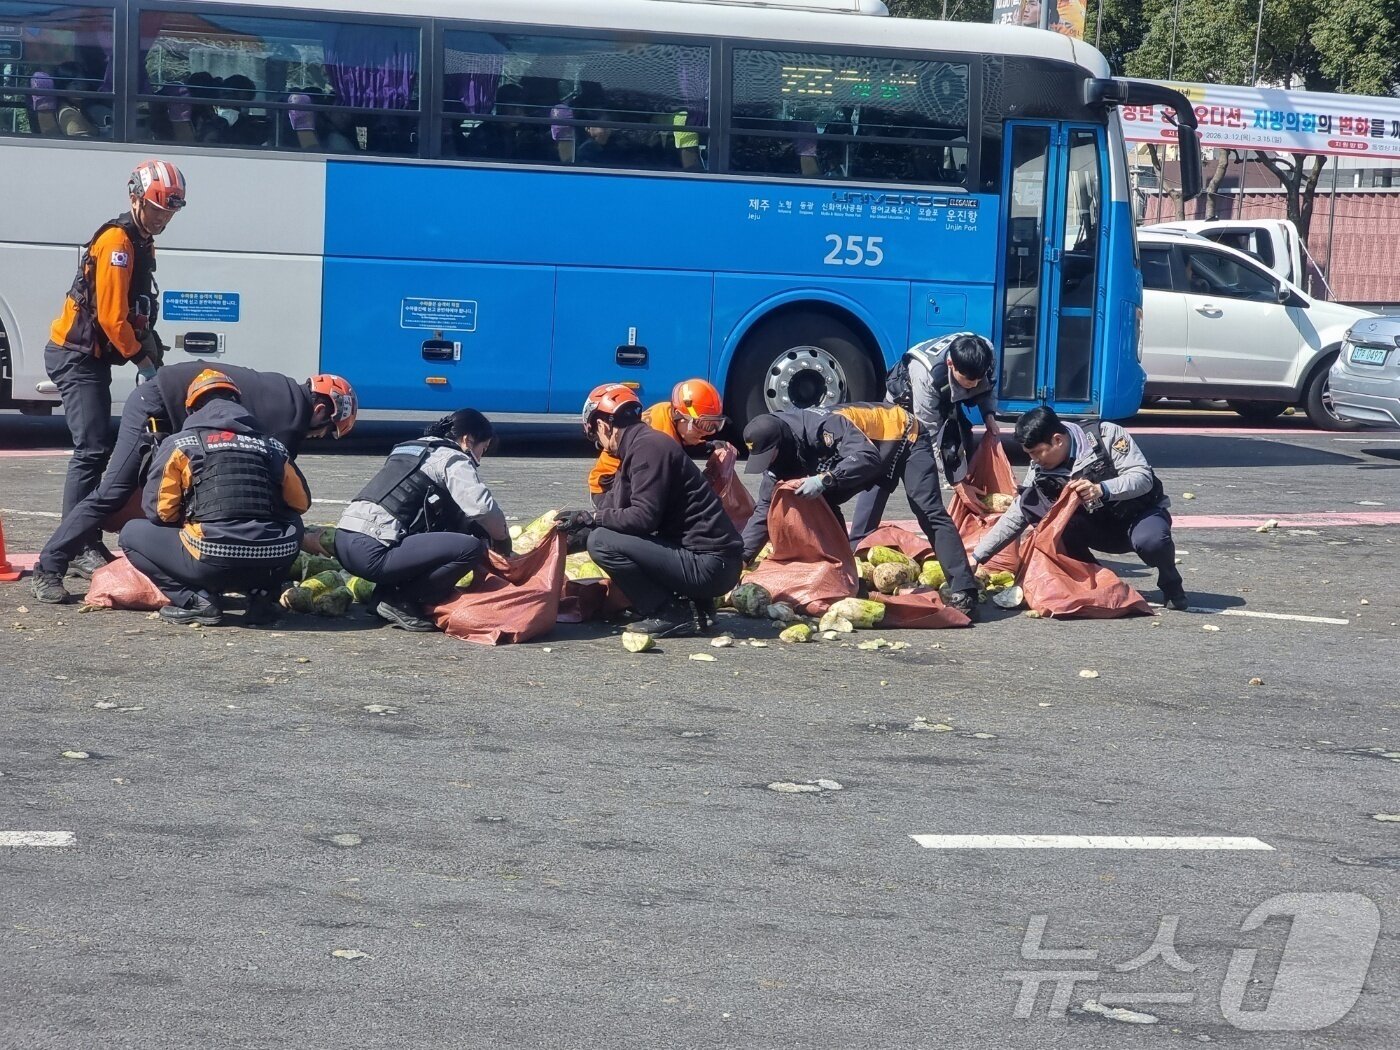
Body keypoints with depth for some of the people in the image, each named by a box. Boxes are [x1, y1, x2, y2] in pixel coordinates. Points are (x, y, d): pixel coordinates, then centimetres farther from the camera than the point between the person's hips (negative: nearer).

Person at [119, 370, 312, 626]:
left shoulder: (180, 444, 7)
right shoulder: (272, 445, 15)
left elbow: (159, 511, 6)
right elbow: (301, 502, 21)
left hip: (212, 564, -3)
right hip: (273, 567, 3)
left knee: (132, 533, 19)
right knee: (292, 526, 38)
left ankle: (193, 599, 1)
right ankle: (260, 594, 13)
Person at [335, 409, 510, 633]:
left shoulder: (411, 448, 29)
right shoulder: (453, 460, 2)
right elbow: (482, 508, -12)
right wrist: (502, 541, 7)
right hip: (372, 553, -9)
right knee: (471, 548, -16)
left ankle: (387, 592, 11)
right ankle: (399, 602, -7)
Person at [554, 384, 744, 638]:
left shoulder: (648, 447, -13)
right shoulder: (639, 447, 17)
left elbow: (644, 517, -20)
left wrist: (590, 517, -8)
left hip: (708, 566, -10)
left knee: (602, 542, -14)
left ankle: (671, 615, -8)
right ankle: (692, 606, 12)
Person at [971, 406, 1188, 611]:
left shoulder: (1105, 434, -19)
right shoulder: (1040, 471, -7)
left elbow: (1143, 477, -23)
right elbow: (1015, 517, -1)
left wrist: (1101, 490, -40)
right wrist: (977, 557, -6)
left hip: (1140, 512, -4)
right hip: (1099, 529, 4)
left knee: (1150, 540, -41)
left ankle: (1171, 585, -5)